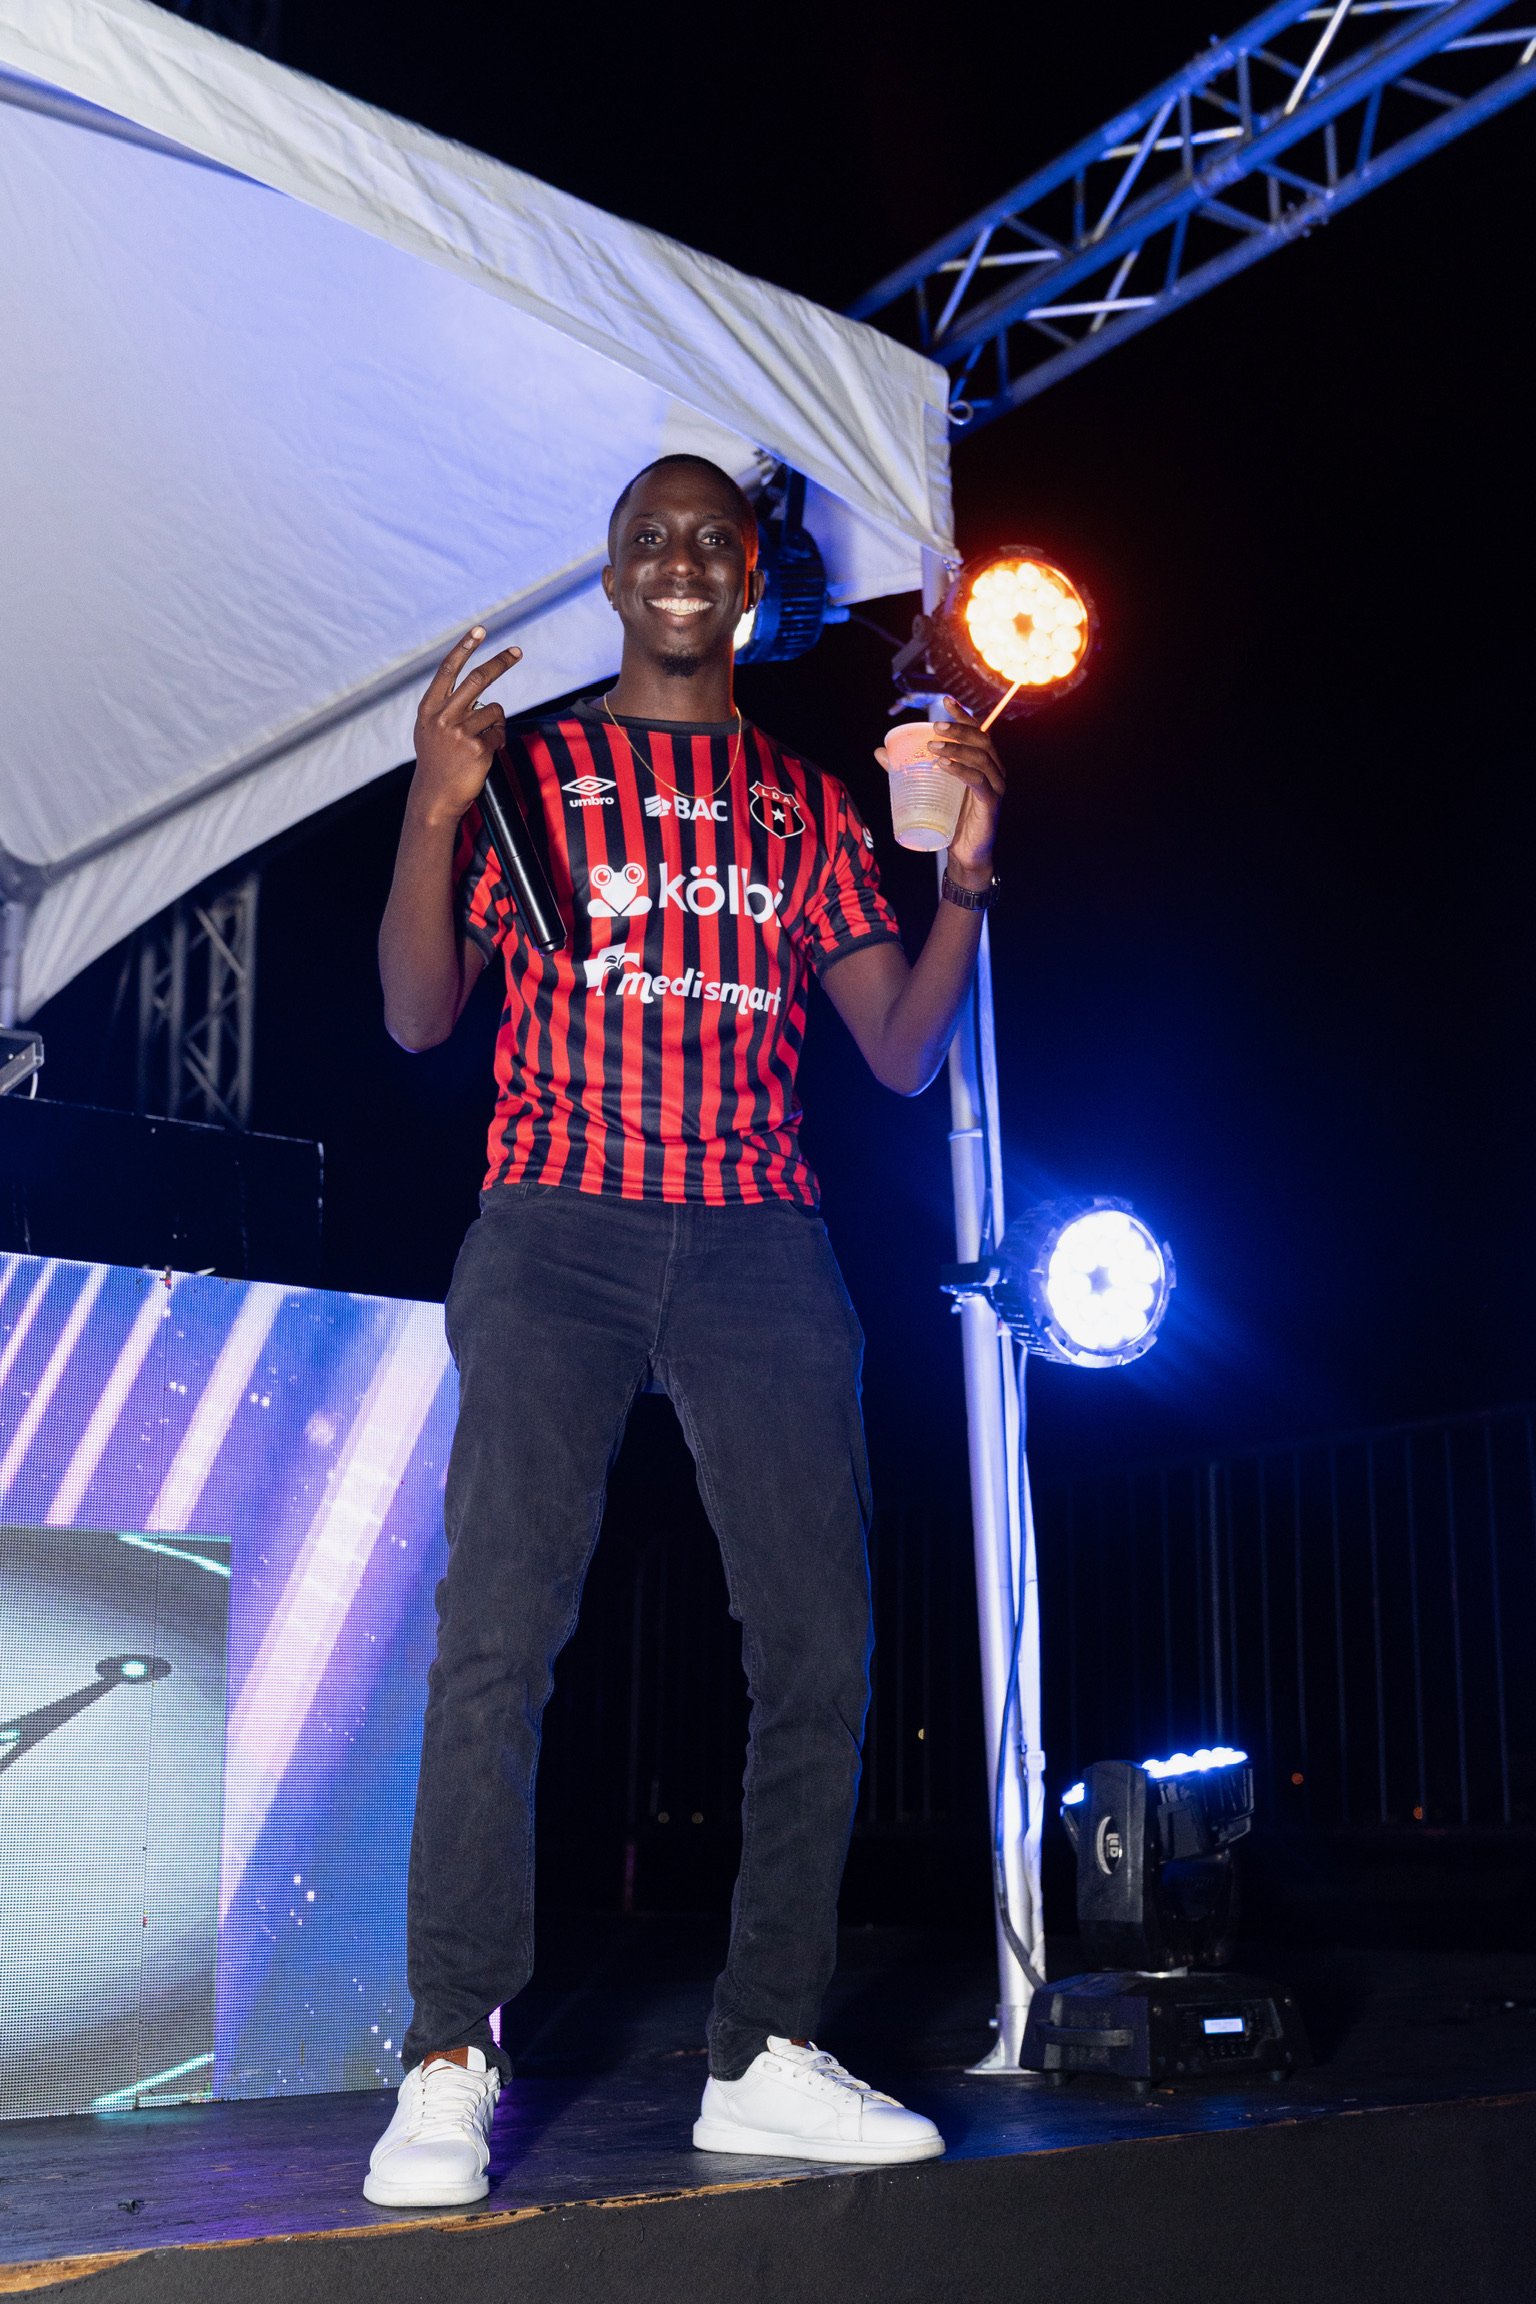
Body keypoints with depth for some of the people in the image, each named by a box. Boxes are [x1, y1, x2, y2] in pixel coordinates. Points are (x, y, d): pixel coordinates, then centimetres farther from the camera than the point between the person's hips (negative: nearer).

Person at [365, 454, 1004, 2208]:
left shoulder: (807, 802, 19)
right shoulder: (527, 765, 14)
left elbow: (904, 1055, 14)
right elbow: (417, 1017, 5)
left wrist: (964, 872, -1)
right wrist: (431, 812, -10)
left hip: (761, 1246, 3)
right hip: (557, 1233, -2)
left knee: (820, 1647, -5)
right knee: (498, 1629, -13)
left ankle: (764, 2055, 4)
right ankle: (448, 2067, -7)